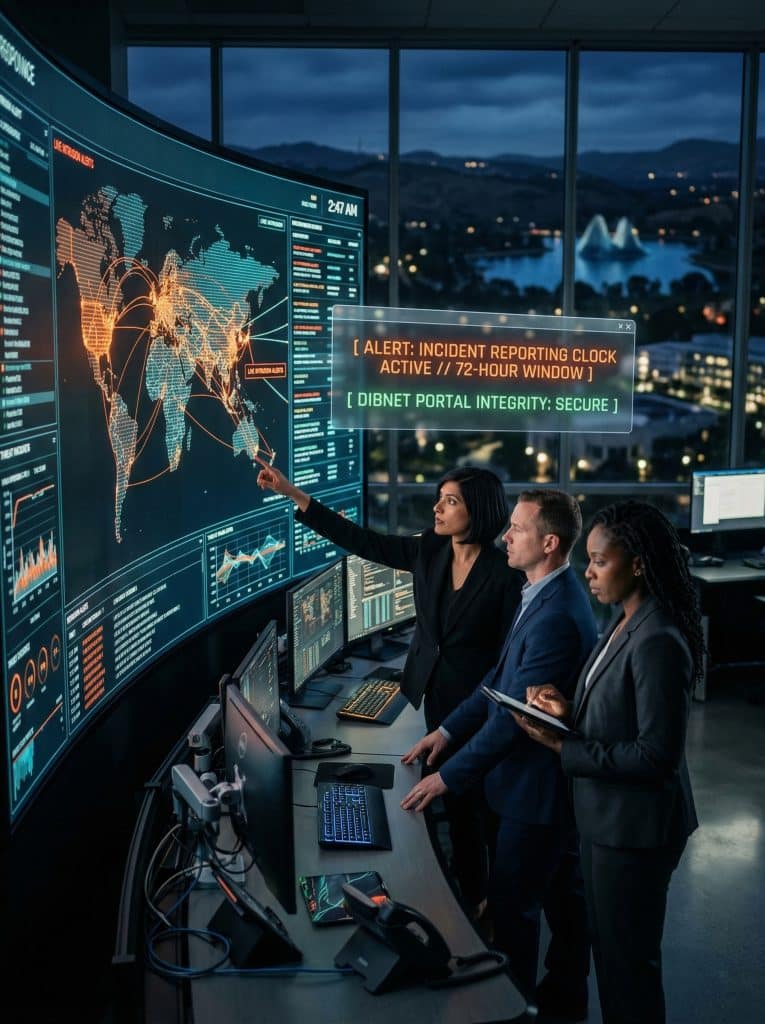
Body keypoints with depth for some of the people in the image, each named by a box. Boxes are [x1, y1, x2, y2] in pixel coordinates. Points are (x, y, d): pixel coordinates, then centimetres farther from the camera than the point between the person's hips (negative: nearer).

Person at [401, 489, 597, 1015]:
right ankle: (566, 997, 39)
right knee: (562, 893, 23)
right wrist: (448, 729, 8)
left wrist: (449, 776, -20)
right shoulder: (547, 594, 3)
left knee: (512, 905, 5)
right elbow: (503, 676, 11)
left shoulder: (556, 617, -29)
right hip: (557, 778, 10)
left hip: (538, 785, -10)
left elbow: (514, 715, -27)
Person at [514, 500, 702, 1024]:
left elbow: (656, 755, -25)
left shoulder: (658, 642, -26)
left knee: (628, 958, 10)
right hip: (607, 815, 9)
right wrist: (569, 710, -5)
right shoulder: (625, 621, 3)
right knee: (607, 943, 24)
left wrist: (562, 748, -21)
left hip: (634, 827, -9)